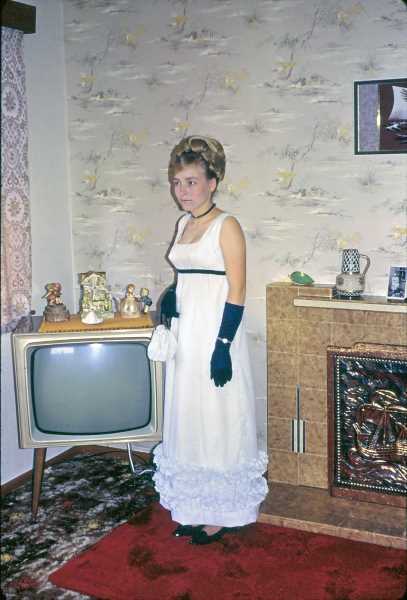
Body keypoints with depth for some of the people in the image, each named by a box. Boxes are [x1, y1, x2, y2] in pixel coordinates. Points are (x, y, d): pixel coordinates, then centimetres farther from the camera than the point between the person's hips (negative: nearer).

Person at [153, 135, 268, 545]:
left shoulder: (226, 226, -11)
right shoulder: (183, 224, 11)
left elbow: (236, 292, -16)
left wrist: (223, 346, -21)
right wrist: (171, 296, 4)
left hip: (214, 335, -8)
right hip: (185, 334, 8)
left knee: (217, 419, 2)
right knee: (189, 418, 13)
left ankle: (222, 513, 17)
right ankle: (196, 508, 27)